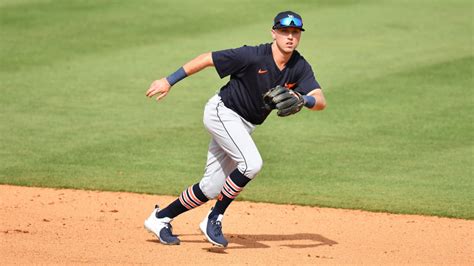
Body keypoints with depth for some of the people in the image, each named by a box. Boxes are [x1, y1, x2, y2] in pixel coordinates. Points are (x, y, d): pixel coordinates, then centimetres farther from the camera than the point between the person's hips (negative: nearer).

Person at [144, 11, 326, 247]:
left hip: (244, 126, 7)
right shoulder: (252, 56, -24)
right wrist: (168, 82, -15)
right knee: (251, 163, -26)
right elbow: (206, 59, -17)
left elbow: (320, 101, -16)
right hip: (222, 112, -7)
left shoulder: (300, 68, -8)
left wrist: (302, 99, -39)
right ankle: (214, 219, -12)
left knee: (212, 188, 5)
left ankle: (161, 218, 20)